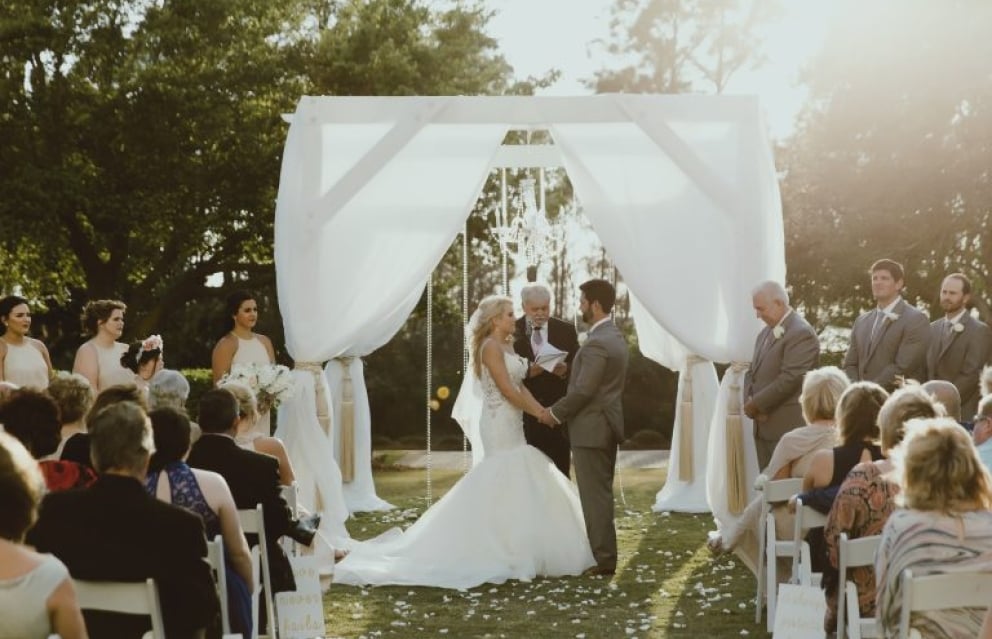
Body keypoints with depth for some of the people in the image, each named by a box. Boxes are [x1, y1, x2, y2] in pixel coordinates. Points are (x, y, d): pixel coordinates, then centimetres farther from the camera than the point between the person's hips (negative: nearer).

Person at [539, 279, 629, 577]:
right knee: (601, 493, 15)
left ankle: (603, 559, 0)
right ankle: (604, 552, 21)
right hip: (606, 425, 10)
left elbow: (583, 390, -22)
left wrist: (555, 413, -9)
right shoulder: (614, 336, 11)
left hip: (591, 428, -10)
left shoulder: (597, 343, -20)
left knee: (594, 495, -4)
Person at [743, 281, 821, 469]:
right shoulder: (765, 332, 17)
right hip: (763, 425, 8)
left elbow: (789, 378, -20)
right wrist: (750, 402, 0)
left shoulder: (802, 333, -13)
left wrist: (757, 404, -13)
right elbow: (752, 371, 19)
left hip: (788, 427, -8)